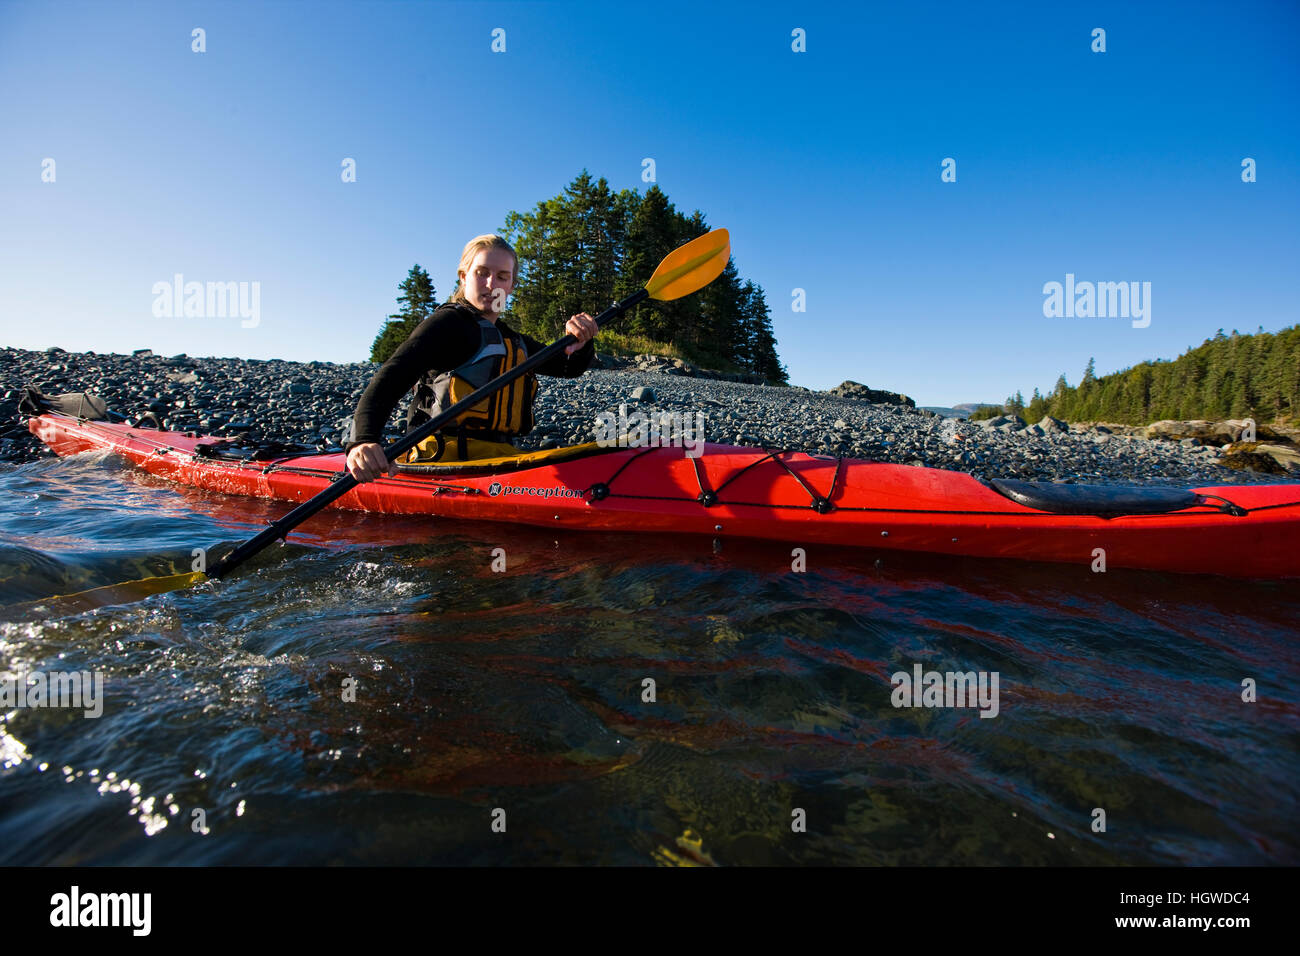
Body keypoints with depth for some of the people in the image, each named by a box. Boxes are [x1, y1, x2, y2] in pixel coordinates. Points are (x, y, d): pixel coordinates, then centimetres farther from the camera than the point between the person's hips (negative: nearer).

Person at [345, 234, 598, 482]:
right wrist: (363, 441, -34)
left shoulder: (515, 342, 26)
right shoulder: (449, 323, 0)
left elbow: (570, 367, 28)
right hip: (447, 456, -8)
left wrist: (580, 342, 1)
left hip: (500, 454, 8)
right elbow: (390, 377, -14)